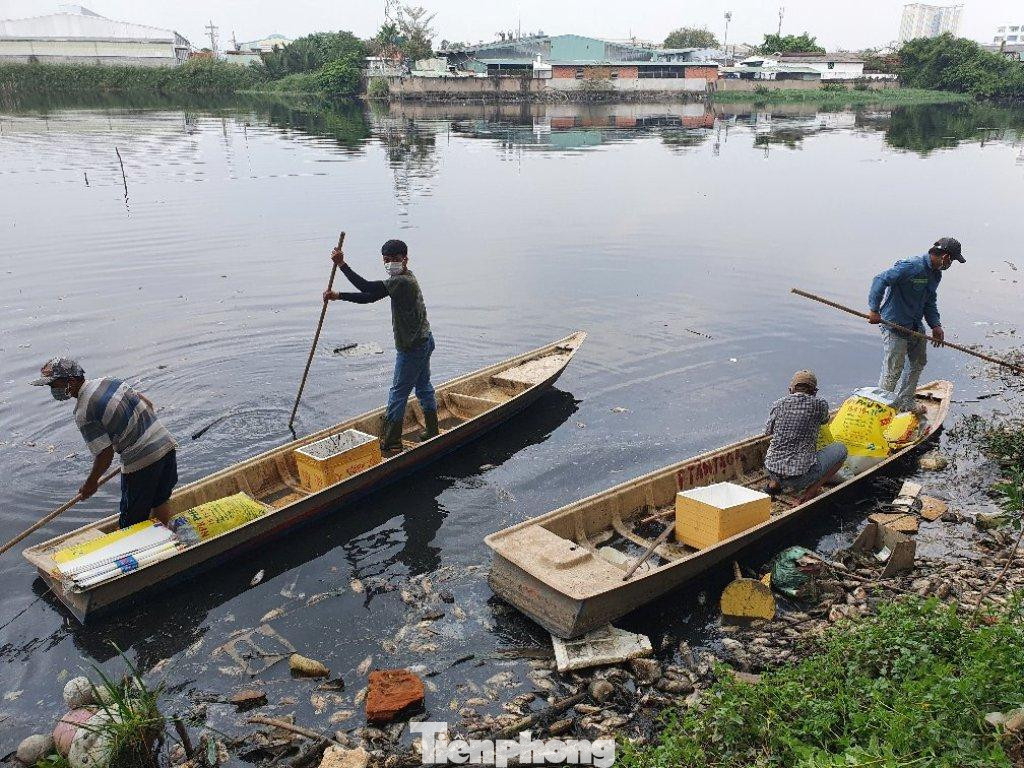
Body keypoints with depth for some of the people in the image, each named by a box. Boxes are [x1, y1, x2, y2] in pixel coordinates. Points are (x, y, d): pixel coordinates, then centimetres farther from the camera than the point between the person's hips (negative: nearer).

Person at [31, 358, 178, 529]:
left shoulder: (83, 413, -14)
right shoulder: (110, 381, 6)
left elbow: (106, 454, -13)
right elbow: (148, 403, 13)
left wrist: (91, 482, 4)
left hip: (141, 462, -8)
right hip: (167, 444, 8)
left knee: (129, 523, 7)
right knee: (160, 502, 25)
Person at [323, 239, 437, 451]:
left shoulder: (401, 282, -23)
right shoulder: (404, 278, 9)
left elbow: (367, 288, -31)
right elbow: (370, 297, 7)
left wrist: (342, 265, -29)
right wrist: (338, 296, 0)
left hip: (412, 346, -10)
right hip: (424, 340, 10)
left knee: (398, 392, 0)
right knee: (423, 386, 21)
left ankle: (391, 442, 8)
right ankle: (432, 430, 33)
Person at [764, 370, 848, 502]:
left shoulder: (778, 404, 4)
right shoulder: (819, 404, -2)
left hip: (772, 471, 5)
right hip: (801, 475, -5)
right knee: (841, 449, 14)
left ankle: (774, 484, 21)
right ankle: (811, 491, 4)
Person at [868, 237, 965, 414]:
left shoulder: (935, 274, 9)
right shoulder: (911, 267, -22)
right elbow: (880, 280, -28)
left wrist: (935, 325, 8)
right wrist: (874, 310, -31)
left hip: (916, 325, 10)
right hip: (895, 325, -10)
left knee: (918, 362, 20)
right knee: (893, 371, -6)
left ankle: (905, 402, 34)